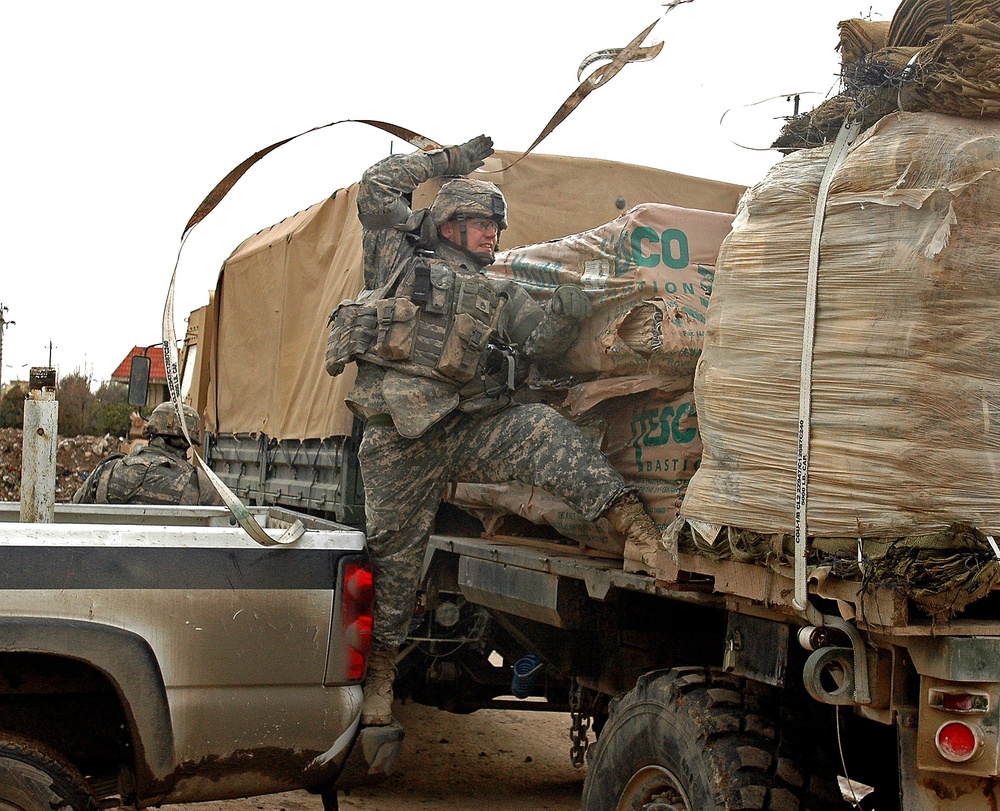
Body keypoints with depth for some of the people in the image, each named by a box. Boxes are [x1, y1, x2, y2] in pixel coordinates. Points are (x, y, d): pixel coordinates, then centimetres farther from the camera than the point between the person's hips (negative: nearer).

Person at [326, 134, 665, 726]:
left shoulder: (503, 296, 20)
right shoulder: (402, 259, 14)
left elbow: (541, 346, 6)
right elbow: (378, 187, 13)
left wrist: (565, 317, -16)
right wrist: (451, 161, 18)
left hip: (470, 431, 2)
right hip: (397, 443, -1)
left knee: (541, 429, -28)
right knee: (393, 555, 2)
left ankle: (635, 524, -40)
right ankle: (381, 667, 20)